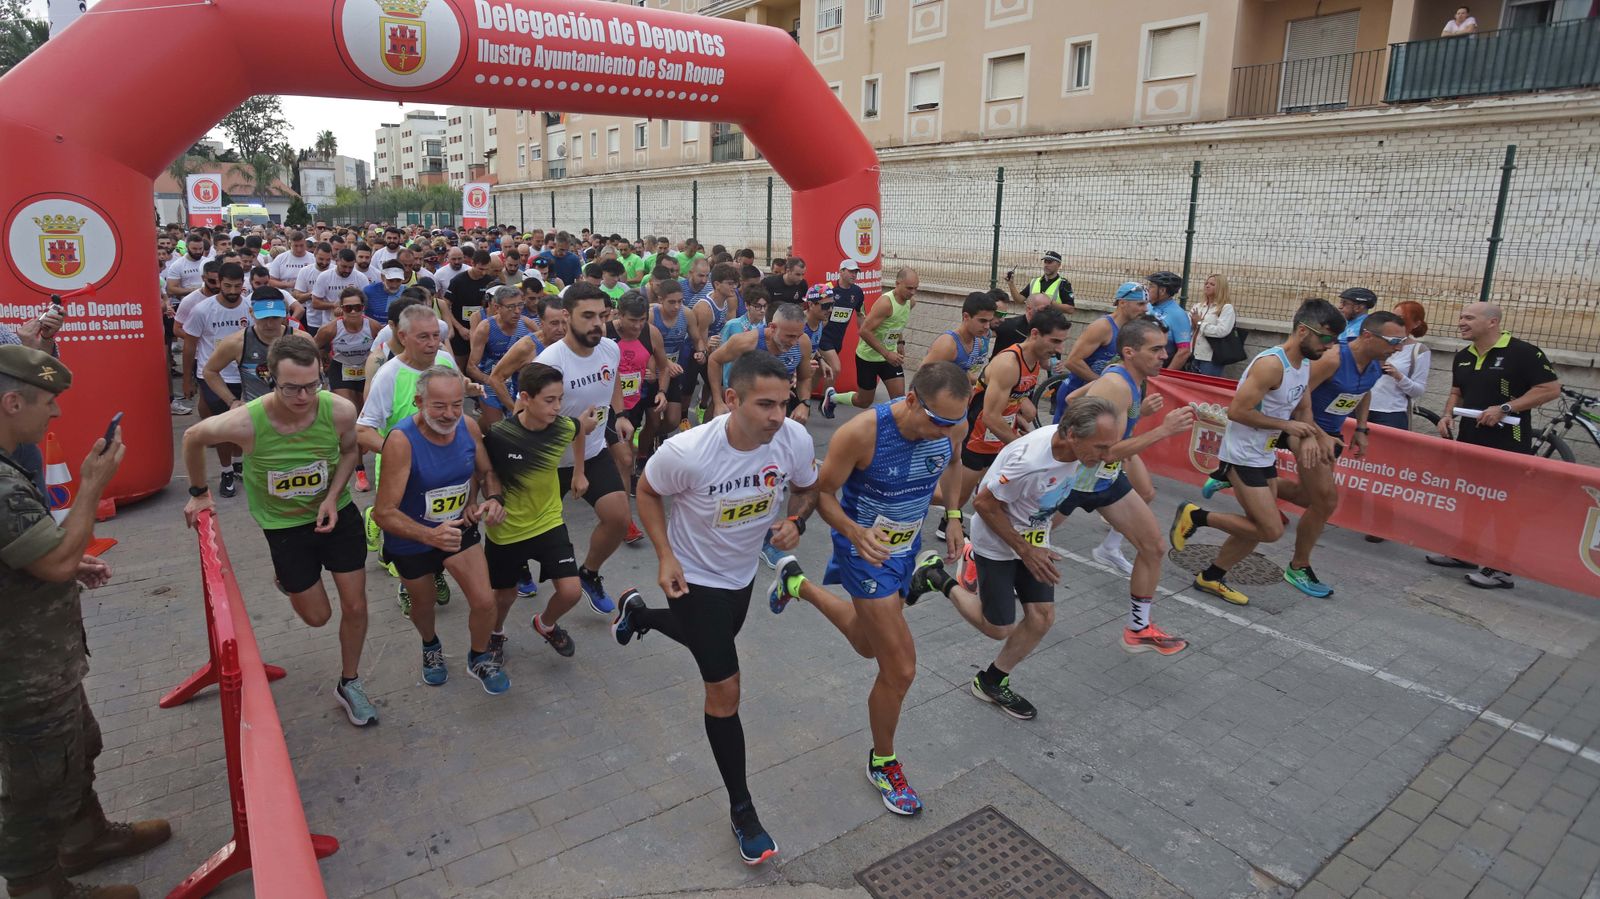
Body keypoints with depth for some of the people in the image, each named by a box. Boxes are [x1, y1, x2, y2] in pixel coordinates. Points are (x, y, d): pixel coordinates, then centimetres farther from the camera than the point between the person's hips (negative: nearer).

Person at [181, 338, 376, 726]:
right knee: (317, 616, 11)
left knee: (355, 606, 4)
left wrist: (332, 496, -16)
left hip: (336, 513, 1)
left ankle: (349, 683, 29)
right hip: (285, 524, -1)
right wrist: (199, 493, 6)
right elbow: (192, 438, -7)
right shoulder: (246, 423, -30)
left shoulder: (340, 410, -26)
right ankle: (288, 578, 47)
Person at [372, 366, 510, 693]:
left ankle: (480, 658, 27)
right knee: (423, 605, 21)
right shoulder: (401, 440, -31)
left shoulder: (468, 427, -16)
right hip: (410, 541, -3)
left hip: (459, 528, 3)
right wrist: (430, 535, -45)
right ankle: (431, 647, 57)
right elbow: (384, 513, -30)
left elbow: (487, 472, 3)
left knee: (484, 602, -6)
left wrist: (494, 499, -19)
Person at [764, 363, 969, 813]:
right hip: (865, 550, -6)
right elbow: (823, 492, -20)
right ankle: (883, 764, 23)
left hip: (907, 546, 7)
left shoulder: (953, 427, -16)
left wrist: (953, 515, -1)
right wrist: (854, 532, -36)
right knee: (900, 669, -6)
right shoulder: (861, 433, -33)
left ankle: (796, 582, 49)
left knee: (869, 645, 27)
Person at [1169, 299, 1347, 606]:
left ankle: (1211, 578, 27)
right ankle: (1195, 516, 3)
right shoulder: (1271, 364, -23)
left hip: (1265, 456, 10)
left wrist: (1308, 437, -4)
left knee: (1257, 528, 13)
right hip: (1242, 456, -10)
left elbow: (1303, 409, 18)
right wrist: (1286, 425, -18)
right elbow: (1237, 411, -27)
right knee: (1271, 531, -10)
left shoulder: (1305, 365, 6)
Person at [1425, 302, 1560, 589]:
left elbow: (1551, 388, -12)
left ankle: (1502, 570, 5)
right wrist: (1448, 415, 2)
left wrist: (1505, 408, -20)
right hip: (1469, 439, 7)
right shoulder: (1463, 356, 10)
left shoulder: (1522, 352, -12)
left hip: (1508, 443, -7)